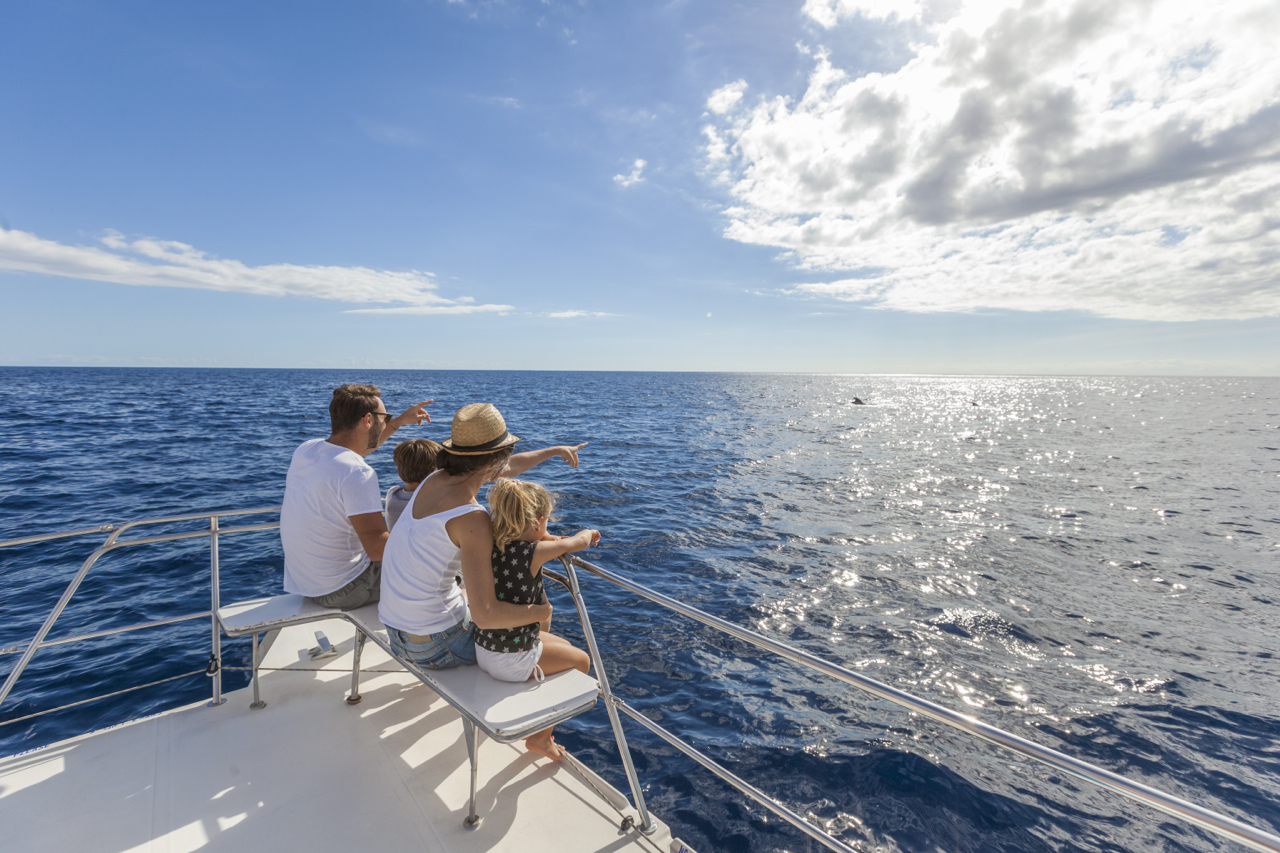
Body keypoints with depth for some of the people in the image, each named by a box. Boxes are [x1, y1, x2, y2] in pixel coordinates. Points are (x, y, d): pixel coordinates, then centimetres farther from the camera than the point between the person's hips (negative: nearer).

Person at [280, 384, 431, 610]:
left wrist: (400, 421, 21)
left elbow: (357, 446, 19)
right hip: (340, 592, -8)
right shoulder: (357, 473, -28)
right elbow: (377, 548, -30)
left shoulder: (305, 449, -3)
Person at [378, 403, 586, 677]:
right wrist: (542, 612, -13)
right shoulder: (472, 519, -28)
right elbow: (485, 614, -31)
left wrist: (555, 450, 29)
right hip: (439, 644, -8)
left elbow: (509, 468, 15)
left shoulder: (437, 478, -2)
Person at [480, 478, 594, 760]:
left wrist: (552, 540, 14)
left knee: (564, 646, 28)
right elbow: (580, 541, -7)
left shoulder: (491, 545, -5)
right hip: (512, 663, -7)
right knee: (581, 660, 17)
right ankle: (540, 737, 25)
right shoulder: (535, 552, -24)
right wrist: (590, 533, 14)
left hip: (483, 650, 7)